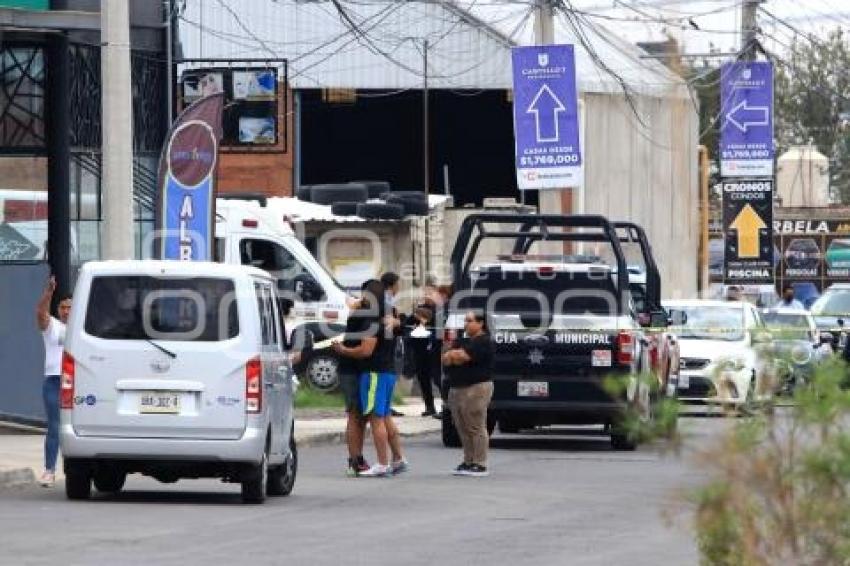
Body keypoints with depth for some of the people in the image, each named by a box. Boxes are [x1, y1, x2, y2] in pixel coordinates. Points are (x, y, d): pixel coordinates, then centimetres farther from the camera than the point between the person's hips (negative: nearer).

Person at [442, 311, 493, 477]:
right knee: (463, 428, 8)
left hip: (476, 388, -9)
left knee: (476, 427, -8)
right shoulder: (462, 341, 22)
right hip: (456, 389, 9)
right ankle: (468, 462, 14)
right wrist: (457, 355, -8)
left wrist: (452, 355, 4)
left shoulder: (483, 342, -7)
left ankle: (480, 464, -8)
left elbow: (462, 356, -16)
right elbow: (445, 359, 12)